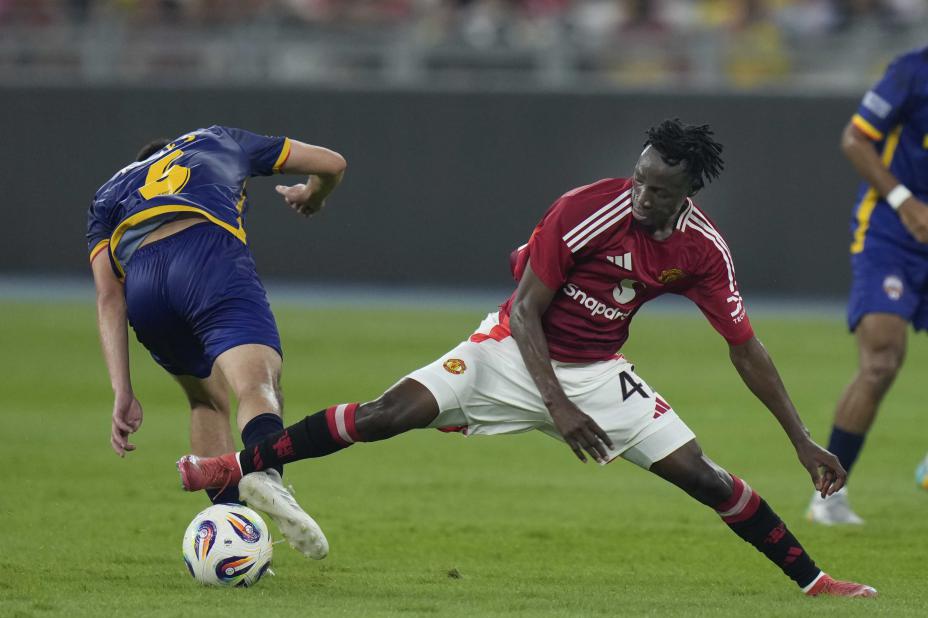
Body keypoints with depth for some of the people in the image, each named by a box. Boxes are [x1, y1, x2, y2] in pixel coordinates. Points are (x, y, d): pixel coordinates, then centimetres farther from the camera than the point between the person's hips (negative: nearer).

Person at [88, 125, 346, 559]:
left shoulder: (108, 194, 36)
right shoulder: (216, 142, 39)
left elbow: (109, 298, 19)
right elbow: (331, 163, 43)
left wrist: (122, 392, 11)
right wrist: (313, 196, 67)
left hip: (142, 284, 3)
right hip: (211, 256, -3)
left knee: (207, 401, 26)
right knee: (258, 383, -19)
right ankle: (265, 471, -54)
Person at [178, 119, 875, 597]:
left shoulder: (702, 249, -12)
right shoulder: (588, 210, -24)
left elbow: (746, 348, -1)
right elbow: (525, 309, -19)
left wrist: (804, 441, -1)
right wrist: (557, 406, -28)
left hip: (597, 372, 3)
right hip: (518, 351, -3)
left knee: (699, 474, -8)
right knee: (397, 410, -21)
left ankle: (811, 578, 7)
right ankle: (241, 466, -12)